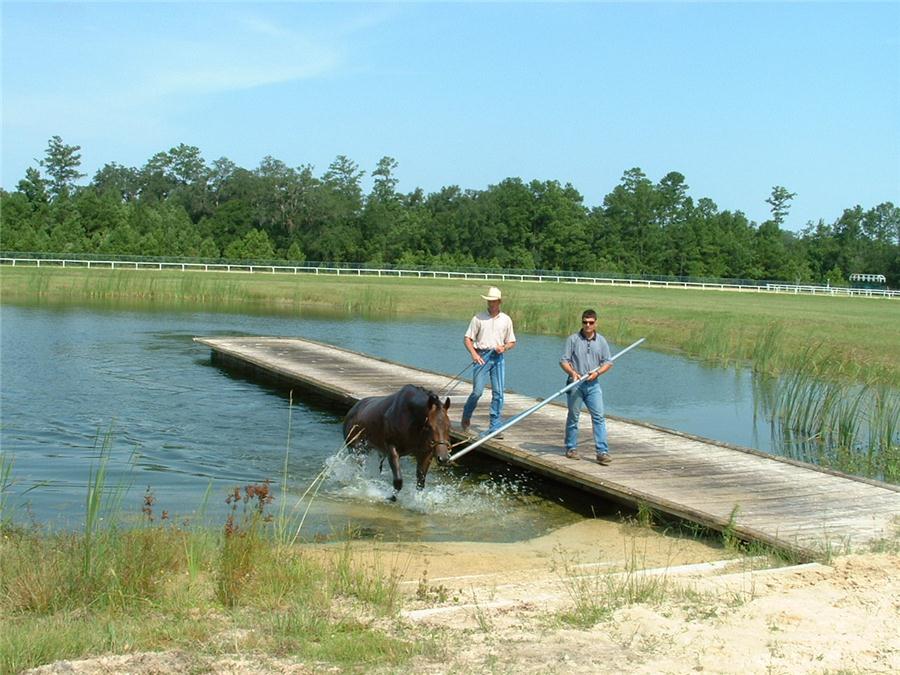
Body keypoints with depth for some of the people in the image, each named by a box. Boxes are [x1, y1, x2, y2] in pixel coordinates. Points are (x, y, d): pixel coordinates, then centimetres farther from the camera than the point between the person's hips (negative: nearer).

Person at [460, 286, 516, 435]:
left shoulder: (506, 319, 11)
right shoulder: (478, 318, 4)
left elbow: (512, 342, 16)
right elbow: (467, 338, 3)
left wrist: (504, 347, -6)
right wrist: (473, 353, -13)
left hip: (498, 357, 2)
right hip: (482, 356, -2)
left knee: (498, 393, -2)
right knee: (477, 391, -7)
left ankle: (495, 427, 4)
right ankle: (466, 417, 18)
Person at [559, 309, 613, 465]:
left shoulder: (601, 341, 8)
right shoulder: (573, 339, 0)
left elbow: (608, 362, 10)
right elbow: (564, 361, -1)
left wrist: (597, 372, -9)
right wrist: (572, 372, -18)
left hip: (593, 384, 2)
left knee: (599, 417, -6)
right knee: (573, 417, 6)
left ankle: (602, 452, -7)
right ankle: (571, 449, 18)